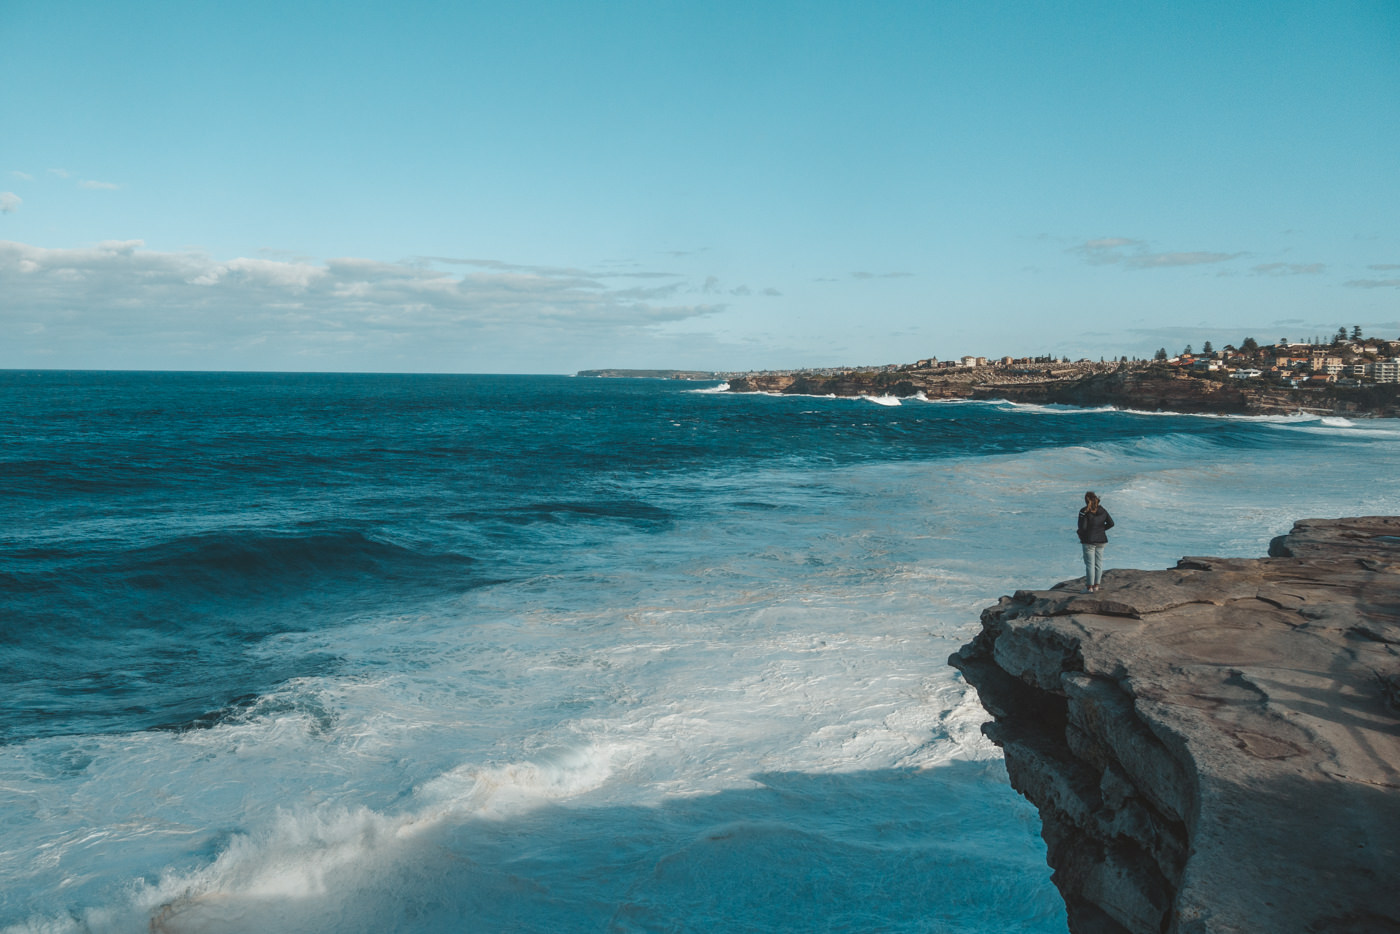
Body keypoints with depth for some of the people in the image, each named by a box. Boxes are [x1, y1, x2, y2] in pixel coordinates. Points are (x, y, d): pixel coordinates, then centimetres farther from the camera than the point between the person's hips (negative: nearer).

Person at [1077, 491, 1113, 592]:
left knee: (1090, 564, 1)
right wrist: (1101, 529, 12)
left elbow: (1082, 527, -20)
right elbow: (1111, 523, 2)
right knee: (1099, 563, 12)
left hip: (1089, 541, -5)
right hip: (1101, 540, 5)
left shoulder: (1084, 511, -14)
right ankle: (1096, 586, 17)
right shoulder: (1102, 510, 2)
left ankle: (1089, 587, 5)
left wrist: (1080, 534, -1)